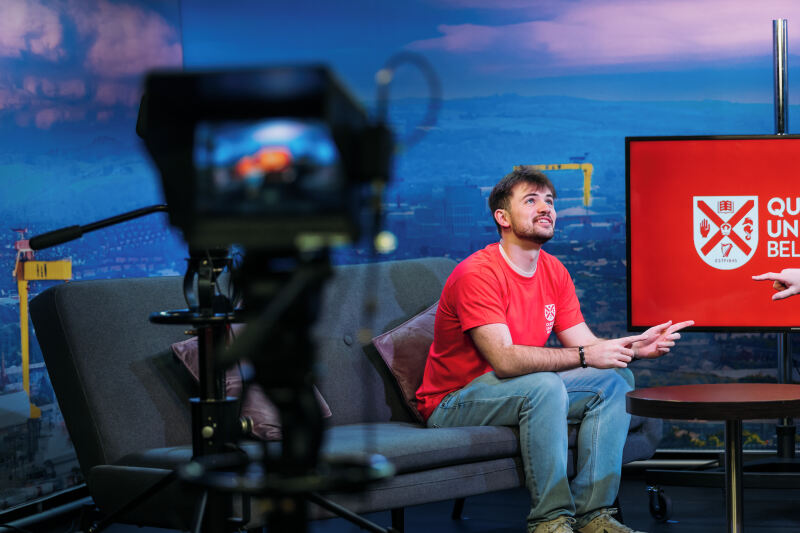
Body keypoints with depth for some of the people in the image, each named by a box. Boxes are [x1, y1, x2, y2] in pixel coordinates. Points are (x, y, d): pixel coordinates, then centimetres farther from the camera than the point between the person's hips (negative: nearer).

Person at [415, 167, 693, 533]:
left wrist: (635, 347, -19)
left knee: (615, 381, -6)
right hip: (453, 400, -8)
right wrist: (585, 357, -33)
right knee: (545, 386, -34)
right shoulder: (477, 274, -22)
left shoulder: (554, 271, 4)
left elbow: (585, 343, 0)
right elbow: (504, 359, -30)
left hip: (525, 392, 8)